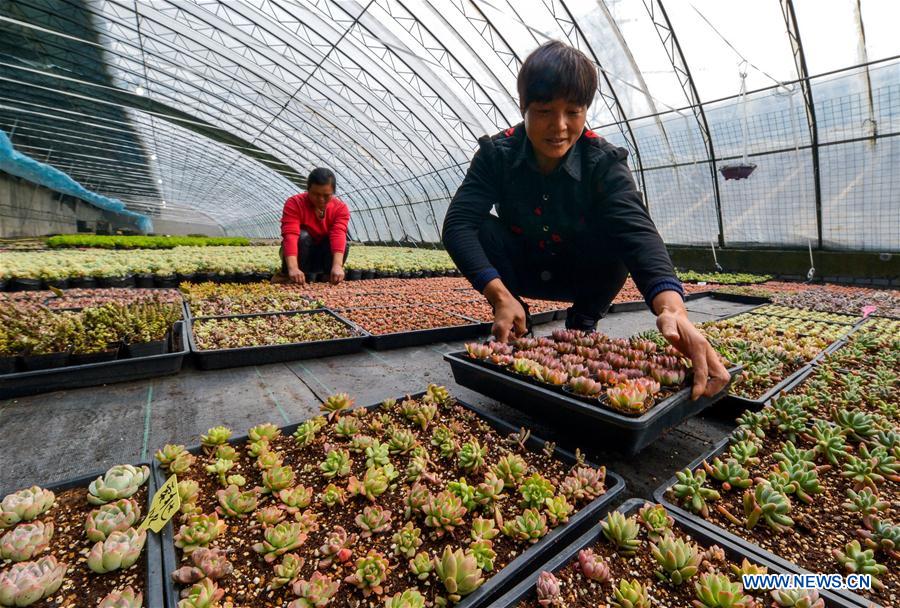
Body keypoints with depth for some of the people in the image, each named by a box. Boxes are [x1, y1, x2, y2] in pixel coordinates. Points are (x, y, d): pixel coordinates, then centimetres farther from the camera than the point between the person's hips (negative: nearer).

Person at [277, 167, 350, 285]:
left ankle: (331, 277, -11)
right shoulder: (294, 203, -21)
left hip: (324, 257, 1)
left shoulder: (340, 208, -15)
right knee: (302, 236, -32)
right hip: (301, 255, -1)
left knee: (344, 241, -28)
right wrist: (293, 268, -52)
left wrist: (337, 266, -50)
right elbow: (290, 235, -35)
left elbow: (338, 235, -33)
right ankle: (286, 276, -19)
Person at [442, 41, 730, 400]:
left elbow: (636, 231, -37)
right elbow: (458, 223, -31)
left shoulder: (604, 164, -20)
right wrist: (499, 295, -45)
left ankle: (582, 326, -4)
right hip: (522, 271, 1)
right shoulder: (497, 154, -18)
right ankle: (516, 332, -8)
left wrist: (671, 306, -57)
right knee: (480, 229, -27)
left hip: (584, 276, 0)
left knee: (616, 236, -31)